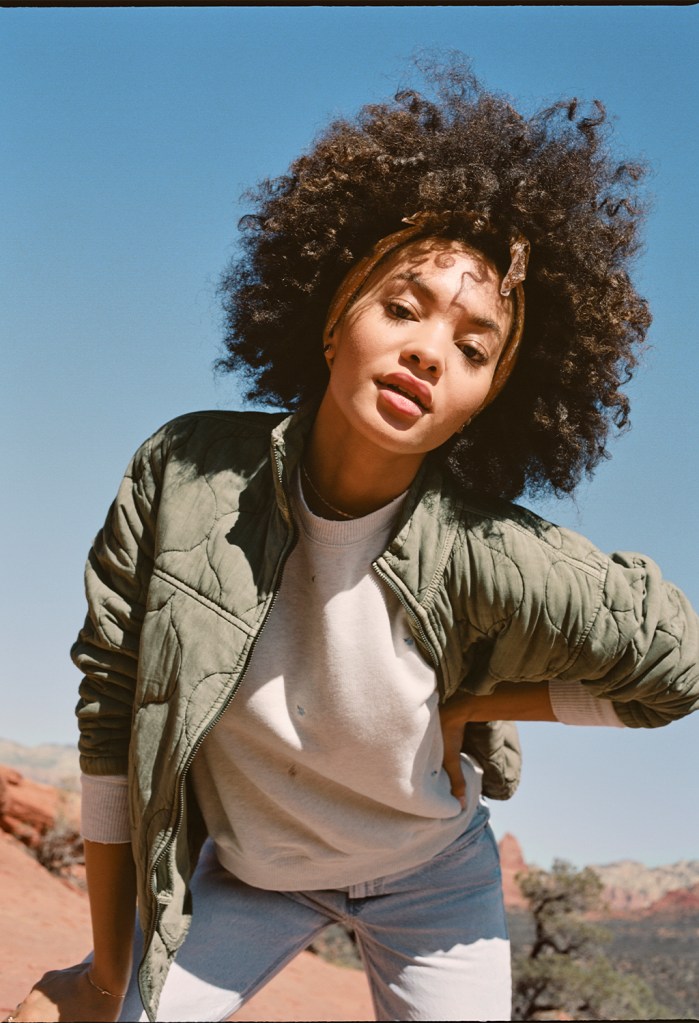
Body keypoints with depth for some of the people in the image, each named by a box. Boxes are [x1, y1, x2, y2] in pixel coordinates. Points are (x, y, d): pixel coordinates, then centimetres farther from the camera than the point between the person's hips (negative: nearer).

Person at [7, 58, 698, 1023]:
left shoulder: (489, 561, -29)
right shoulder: (185, 474, -23)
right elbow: (111, 700, -14)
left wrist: (470, 705, -16)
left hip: (430, 880, 0)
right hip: (237, 867, 1)